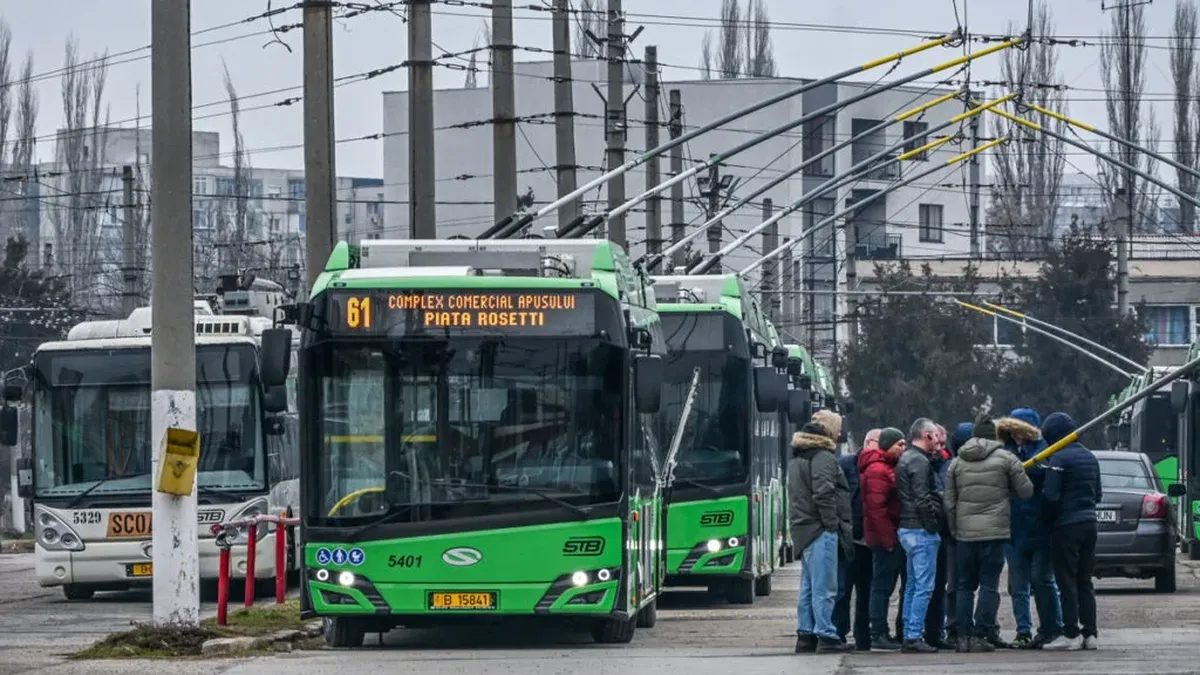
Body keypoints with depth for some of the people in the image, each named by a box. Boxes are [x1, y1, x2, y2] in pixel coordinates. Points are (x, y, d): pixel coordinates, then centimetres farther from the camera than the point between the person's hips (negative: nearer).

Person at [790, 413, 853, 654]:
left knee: (808, 586, 14)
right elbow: (823, 493, -21)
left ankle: (805, 635, 17)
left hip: (803, 530, 10)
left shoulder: (797, 457, 18)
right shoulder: (823, 458, -12)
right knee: (824, 587, -9)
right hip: (820, 530, -10)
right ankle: (826, 636, -10)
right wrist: (832, 524, -14)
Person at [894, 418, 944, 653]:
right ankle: (914, 637, -12)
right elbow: (922, 498, -19)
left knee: (913, 585, 13)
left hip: (908, 529, 10)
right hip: (921, 530, -10)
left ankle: (909, 636, 15)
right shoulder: (919, 461, -13)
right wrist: (932, 526, -15)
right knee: (924, 586, -9)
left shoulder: (905, 459, 19)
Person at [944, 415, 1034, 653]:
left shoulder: (957, 463, 8)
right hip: (994, 532, -3)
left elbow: (948, 502, 9)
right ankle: (979, 636, -8)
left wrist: (954, 529, 18)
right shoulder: (1005, 459, -2)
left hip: (965, 533, 3)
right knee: (989, 585, -1)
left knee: (965, 586, 11)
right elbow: (1026, 491, 2)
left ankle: (963, 636, 6)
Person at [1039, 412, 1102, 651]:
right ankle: (1089, 633, 10)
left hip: (1066, 526, -8)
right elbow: (1098, 494, 18)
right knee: (1085, 581, 12)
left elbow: (1051, 495, -17)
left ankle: (1071, 634, -5)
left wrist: (1047, 519, -2)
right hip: (1089, 522, 8)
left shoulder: (1058, 459, -13)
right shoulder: (1090, 457, 13)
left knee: (1067, 581, -3)